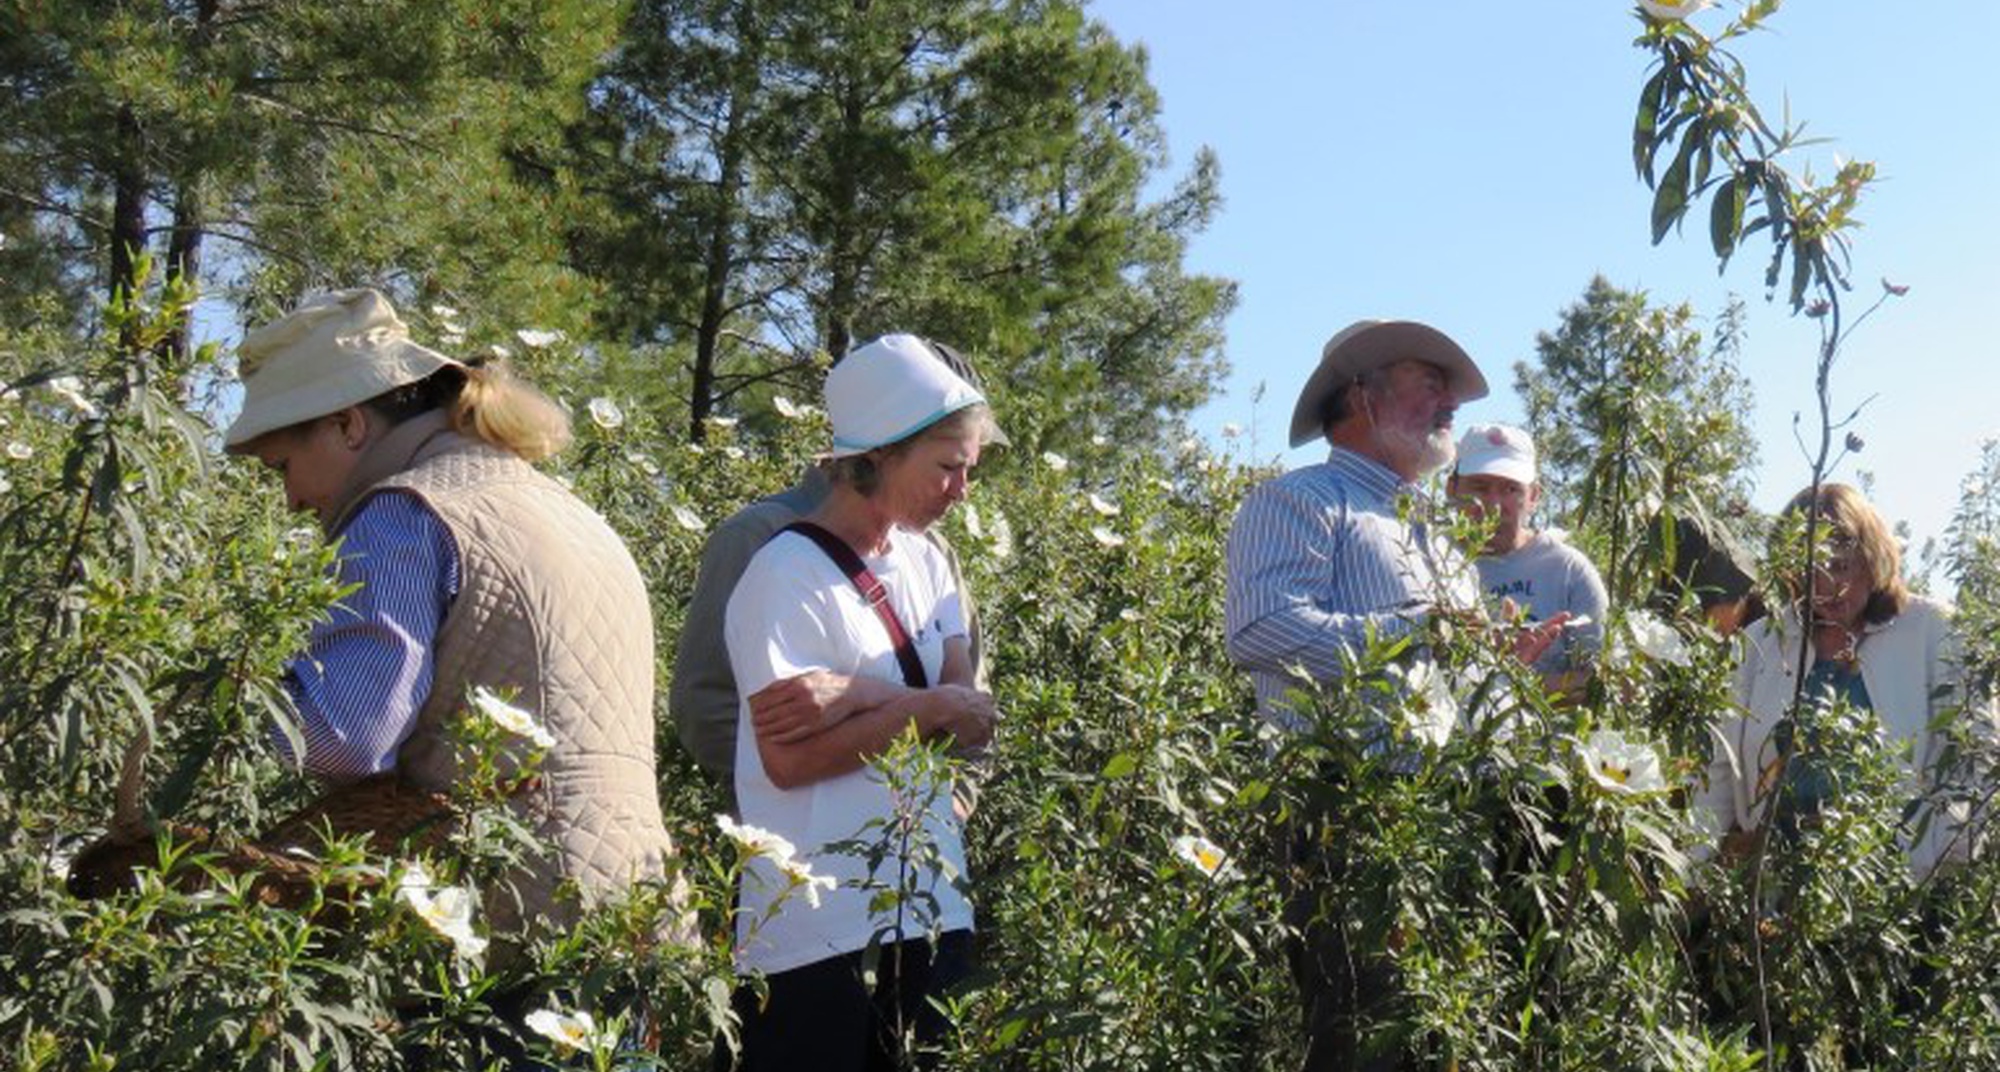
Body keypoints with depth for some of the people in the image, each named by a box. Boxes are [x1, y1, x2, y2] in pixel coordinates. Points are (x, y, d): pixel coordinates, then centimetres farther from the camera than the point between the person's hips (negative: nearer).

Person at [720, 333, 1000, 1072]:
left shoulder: (927, 565, 10)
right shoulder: (788, 572, -11)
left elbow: (971, 720, -1)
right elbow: (789, 759, -17)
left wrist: (868, 694, -18)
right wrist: (930, 707, -14)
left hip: (932, 909, 7)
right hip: (818, 929, -6)